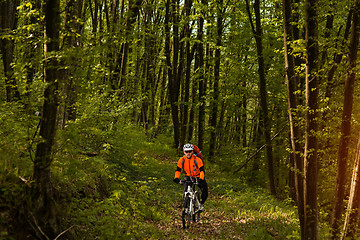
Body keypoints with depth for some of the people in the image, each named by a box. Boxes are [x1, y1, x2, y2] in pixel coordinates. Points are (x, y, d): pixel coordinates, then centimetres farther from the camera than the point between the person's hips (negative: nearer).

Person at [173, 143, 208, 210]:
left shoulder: (197, 160, -23)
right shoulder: (182, 160, -14)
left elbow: (202, 170, -26)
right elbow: (178, 170, -13)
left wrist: (201, 179, -44)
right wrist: (176, 178, -33)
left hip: (198, 177, -1)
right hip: (188, 177, 2)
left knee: (205, 193, -12)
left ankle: (201, 204, 16)